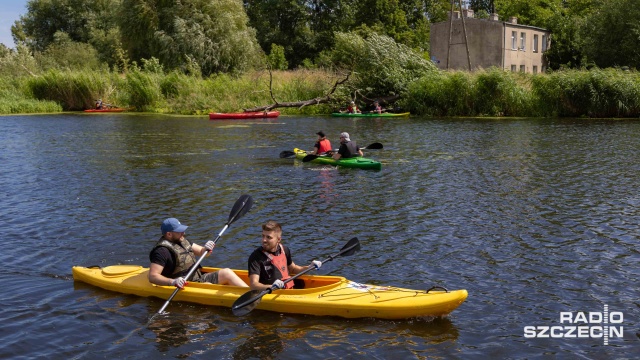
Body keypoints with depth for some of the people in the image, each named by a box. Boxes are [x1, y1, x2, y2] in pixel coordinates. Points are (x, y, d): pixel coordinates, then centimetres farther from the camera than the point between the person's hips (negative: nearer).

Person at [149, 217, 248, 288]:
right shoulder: (163, 250, -17)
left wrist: (207, 249, -8)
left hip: (199, 278, 9)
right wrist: (173, 282, -38)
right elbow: (152, 277, -24)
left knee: (226, 272, -3)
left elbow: (201, 252, 17)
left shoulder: (181, 241, 11)